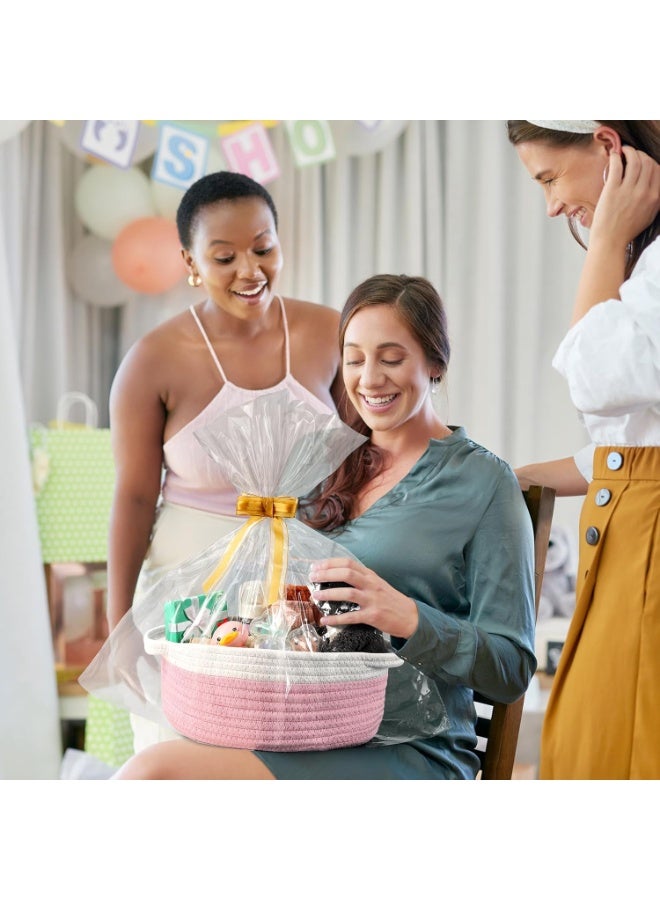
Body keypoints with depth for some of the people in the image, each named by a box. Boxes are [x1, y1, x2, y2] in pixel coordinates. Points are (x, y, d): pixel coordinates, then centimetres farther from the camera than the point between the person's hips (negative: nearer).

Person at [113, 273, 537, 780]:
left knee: (153, 773, -27)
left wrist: (408, 618, -19)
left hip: (406, 752, -5)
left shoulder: (484, 482, 1)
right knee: (149, 772, -27)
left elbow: (512, 669, -3)